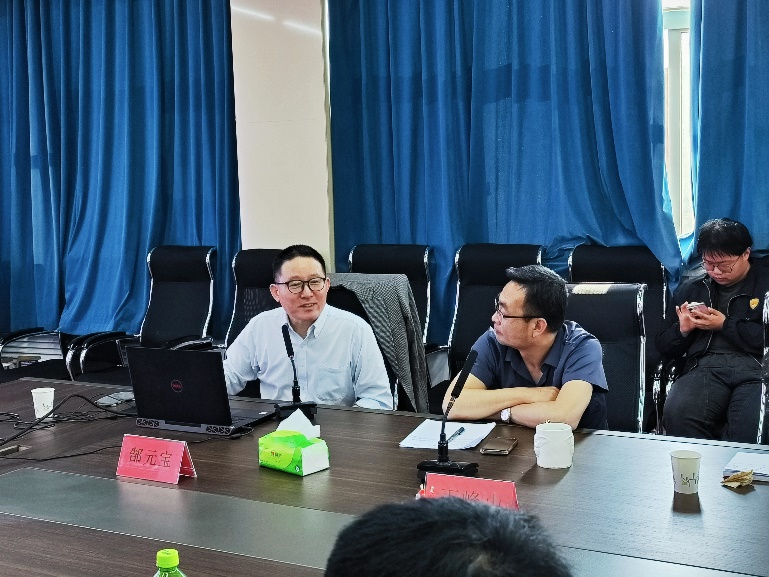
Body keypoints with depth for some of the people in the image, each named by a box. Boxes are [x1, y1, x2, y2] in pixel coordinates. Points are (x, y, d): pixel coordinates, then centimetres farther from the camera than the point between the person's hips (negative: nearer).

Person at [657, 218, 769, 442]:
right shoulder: (690, 289, 23)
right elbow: (664, 346, 24)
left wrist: (725, 325, -3)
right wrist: (682, 330, 4)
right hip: (705, 367, 3)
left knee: (749, 429, -36)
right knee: (677, 415, -31)